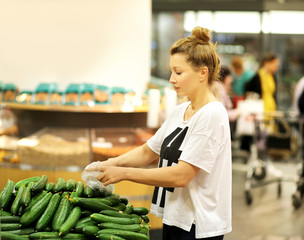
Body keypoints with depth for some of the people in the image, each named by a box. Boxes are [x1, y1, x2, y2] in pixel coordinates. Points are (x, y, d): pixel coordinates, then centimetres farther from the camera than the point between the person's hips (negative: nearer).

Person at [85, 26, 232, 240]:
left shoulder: (212, 115, -18)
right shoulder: (180, 111, 10)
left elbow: (181, 175, -23)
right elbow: (148, 152, 15)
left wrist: (124, 173, -19)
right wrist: (110, 164, -1)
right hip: (174, 218, 8)